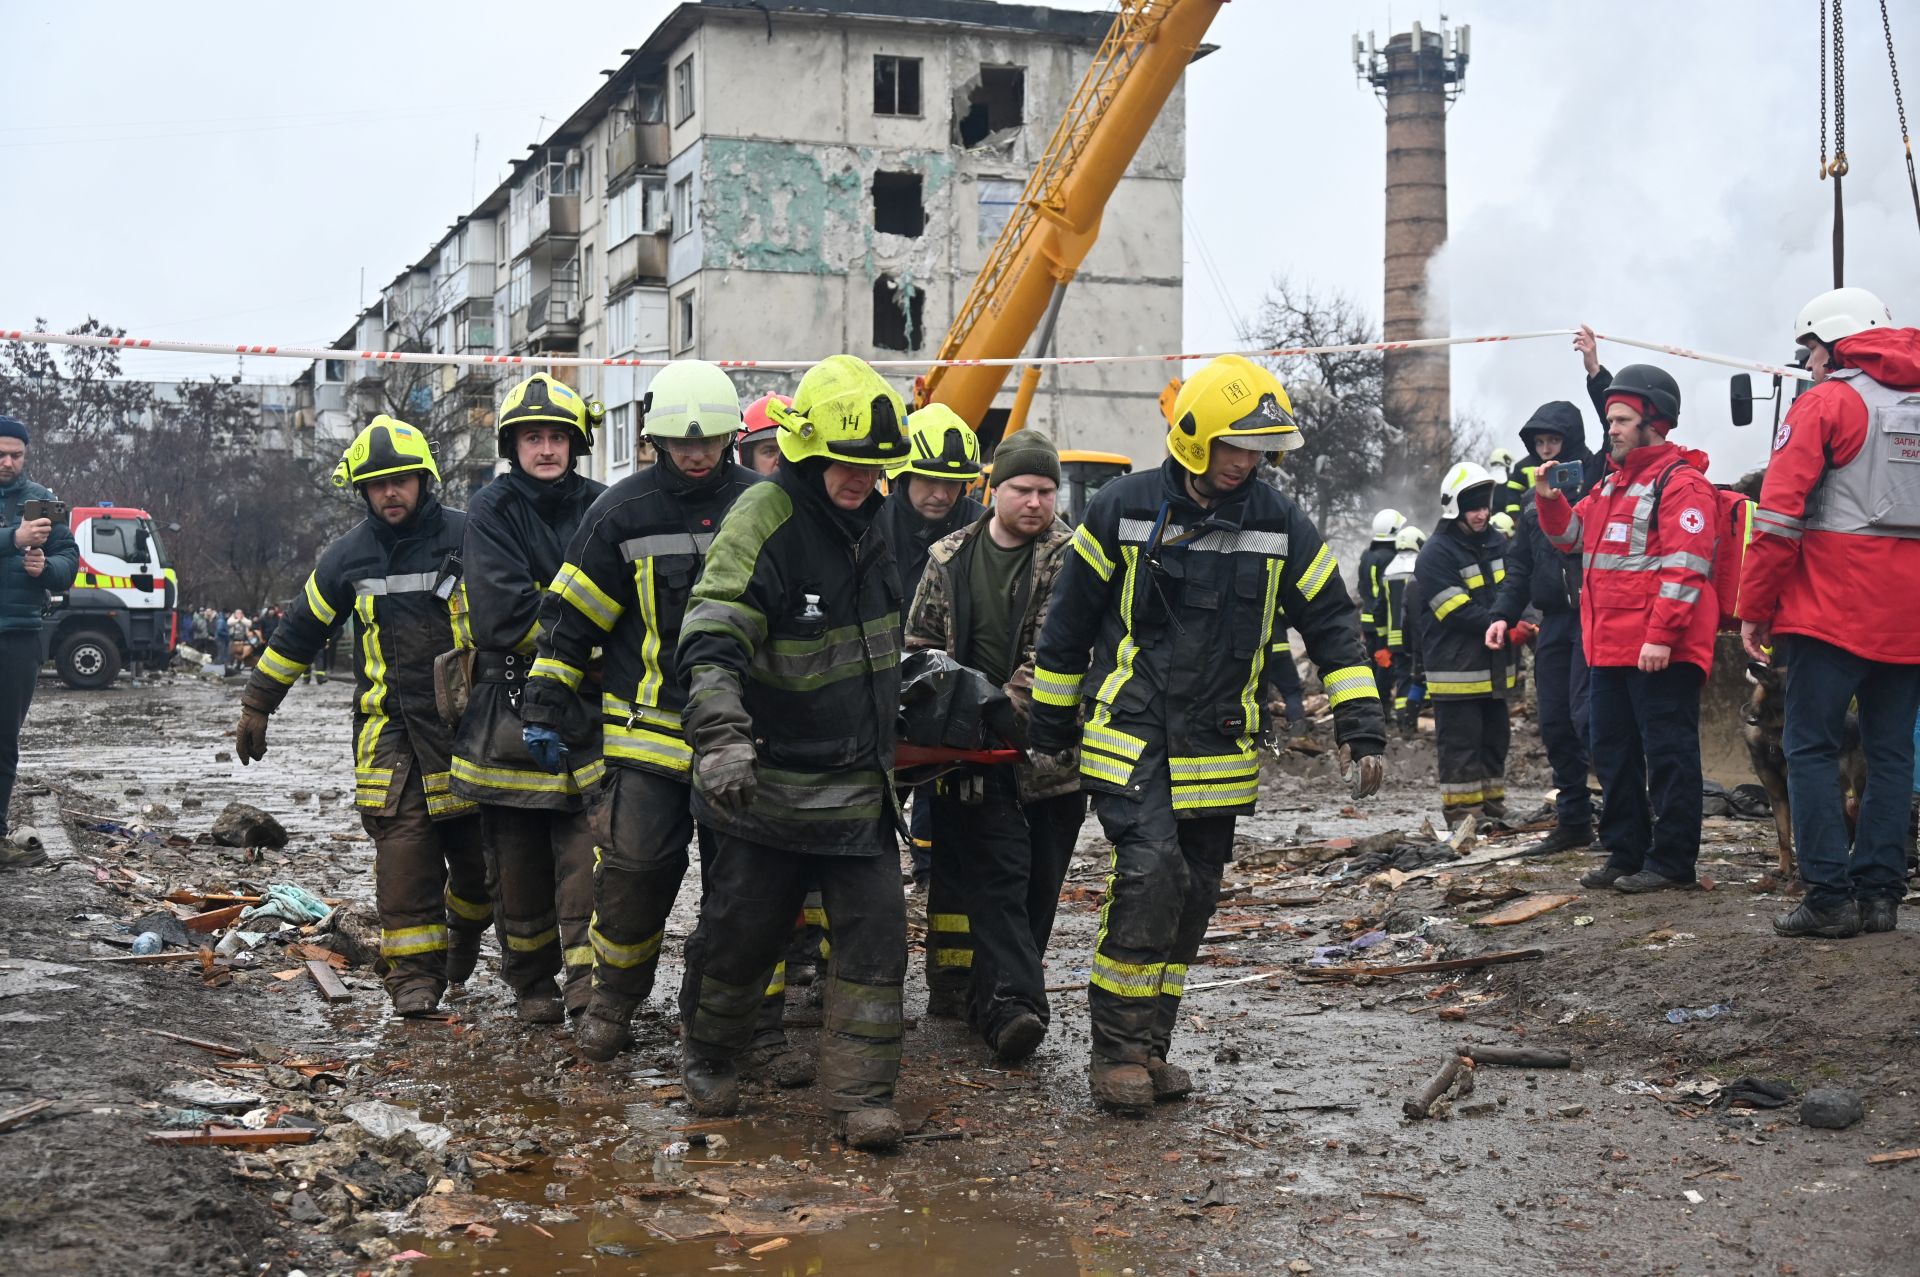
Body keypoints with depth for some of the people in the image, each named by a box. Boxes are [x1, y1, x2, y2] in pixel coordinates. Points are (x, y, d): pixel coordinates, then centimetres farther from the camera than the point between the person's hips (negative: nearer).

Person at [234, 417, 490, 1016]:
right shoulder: (349, 556, 7)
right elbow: (299, 631, 16)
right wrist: (256, 705, 18)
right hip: (389, 724, 1)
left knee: (480, 848, 3)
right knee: (403, 843, -11)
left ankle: (463, 931, 34)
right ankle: (413, 970, -4)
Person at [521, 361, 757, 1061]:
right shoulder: (622, 511, -1)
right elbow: (569, 617, 3)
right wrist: (545, 706, 2)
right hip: (648, 725, -2)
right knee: (635, 864, -6)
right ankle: (612, 1001, 13)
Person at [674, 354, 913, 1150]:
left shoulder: (866, 519, 7)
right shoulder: (762, 522, -18)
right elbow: (712, 644, -28)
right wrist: (722, 738, -43)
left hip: (858, 783, 6)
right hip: (769, 783, -6)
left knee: (875, 935, -1)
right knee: (740, 933, 9)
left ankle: (860, 1095, 6)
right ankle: (708, 1060, 34)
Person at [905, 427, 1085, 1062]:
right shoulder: (950, 557, 7)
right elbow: (921, 644, 14)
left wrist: (1005, 709, -23)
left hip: (1051, 748, 0)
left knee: (1039, 880, 9)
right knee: (998, 873, -10)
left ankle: (998, 995, 25)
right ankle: (1011, 1003, -17)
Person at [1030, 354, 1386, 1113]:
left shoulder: (1280, 523, 2)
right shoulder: (1125, 508, -5)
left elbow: (1332, 623, 7)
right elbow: (1067, 622, 3)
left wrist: (1361, 726, -2)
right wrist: (1049, 729, 6)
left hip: (1217, 750, 4)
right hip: (1129, 737, -4)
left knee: (1193, 895, 9)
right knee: (1150, 871, -19)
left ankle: (1148, 1046, 24)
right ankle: (1117, 1049, -6)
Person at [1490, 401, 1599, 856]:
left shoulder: (1596, 480, -3)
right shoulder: (1535, 493, 18)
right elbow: (1520, 563, 19)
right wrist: (1504, 613, 10)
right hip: (1554, 621, 7)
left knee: (1586, 715, -16)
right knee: (1555, 724, 8)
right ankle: (1573, 821, 17)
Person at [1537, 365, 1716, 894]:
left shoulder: (1680, 481, -10)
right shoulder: (1612, 483, 19)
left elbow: (1686, 565, -18)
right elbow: (1572, 536, 29)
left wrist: (1661, 635, -23)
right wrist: (1549, 500, 9)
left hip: (1660, 651, -10)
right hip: (1608, 647, 10)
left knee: (1667, 754, -2)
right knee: (1613, 753, 14)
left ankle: (1671, 861, 3)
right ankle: (1625, 854, 23)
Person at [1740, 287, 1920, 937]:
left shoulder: (1826, 403, -4)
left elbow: (1780, 512, -11)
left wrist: (1754, 608, -6)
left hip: (1833, 612, -6)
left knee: (1811, 748, -1)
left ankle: (1830, 896, -6)